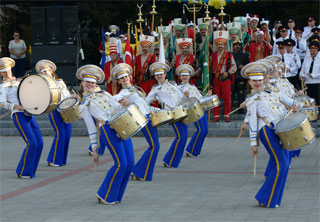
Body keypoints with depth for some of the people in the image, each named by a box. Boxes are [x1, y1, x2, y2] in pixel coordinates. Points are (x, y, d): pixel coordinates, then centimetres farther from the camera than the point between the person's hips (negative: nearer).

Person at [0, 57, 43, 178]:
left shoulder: (18, 82, 21)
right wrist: (15, 106, -27)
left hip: (29, 115, 7)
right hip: (19, 115, -7)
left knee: (39, 143, 0)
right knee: (32, 143, -16)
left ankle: (30, 170, 11)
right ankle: (22, 172, -3)